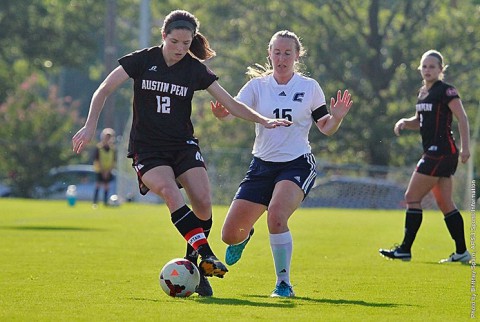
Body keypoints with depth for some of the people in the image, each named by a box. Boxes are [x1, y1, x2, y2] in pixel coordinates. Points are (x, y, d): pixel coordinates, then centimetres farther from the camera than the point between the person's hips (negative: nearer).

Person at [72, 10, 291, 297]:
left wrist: (263, 120, -7)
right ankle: (206, 253, -37)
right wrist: (90, 126, -11)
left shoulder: (196, 70, 2)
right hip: (147, 150, -2)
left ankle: (194, 265, -1)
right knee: (170, 190, -31)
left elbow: (231, 103, 5)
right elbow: (104, 90, 0)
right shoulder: (142, 61, -3)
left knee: (203, 202, -19)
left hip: (183, 145, 2)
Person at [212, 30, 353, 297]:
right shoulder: (258, 85, 1)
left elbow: (326, 128, 6)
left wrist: (336, 117, -15)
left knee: (276, 215, -32)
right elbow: (233, 110, -13)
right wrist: (221, 114, -36)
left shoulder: (310, 87, 0)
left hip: (298, 165, -3)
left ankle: (284, 283, -15)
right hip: (263, 165, 3)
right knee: (229, 235, 2)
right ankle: (245, 234, 43)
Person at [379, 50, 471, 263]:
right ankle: (461, 252, 10)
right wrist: (404, 122, 5)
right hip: (433, 152, 9)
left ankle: (405, 249, -4)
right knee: (445, 204, 9)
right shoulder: (423, 93, 16)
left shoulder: (446, 91, -10)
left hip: (442, 152, -9)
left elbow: (462, 119, -14)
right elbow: (420, 121, 26)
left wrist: (465, 148, -23)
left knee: (412, 197, -7)